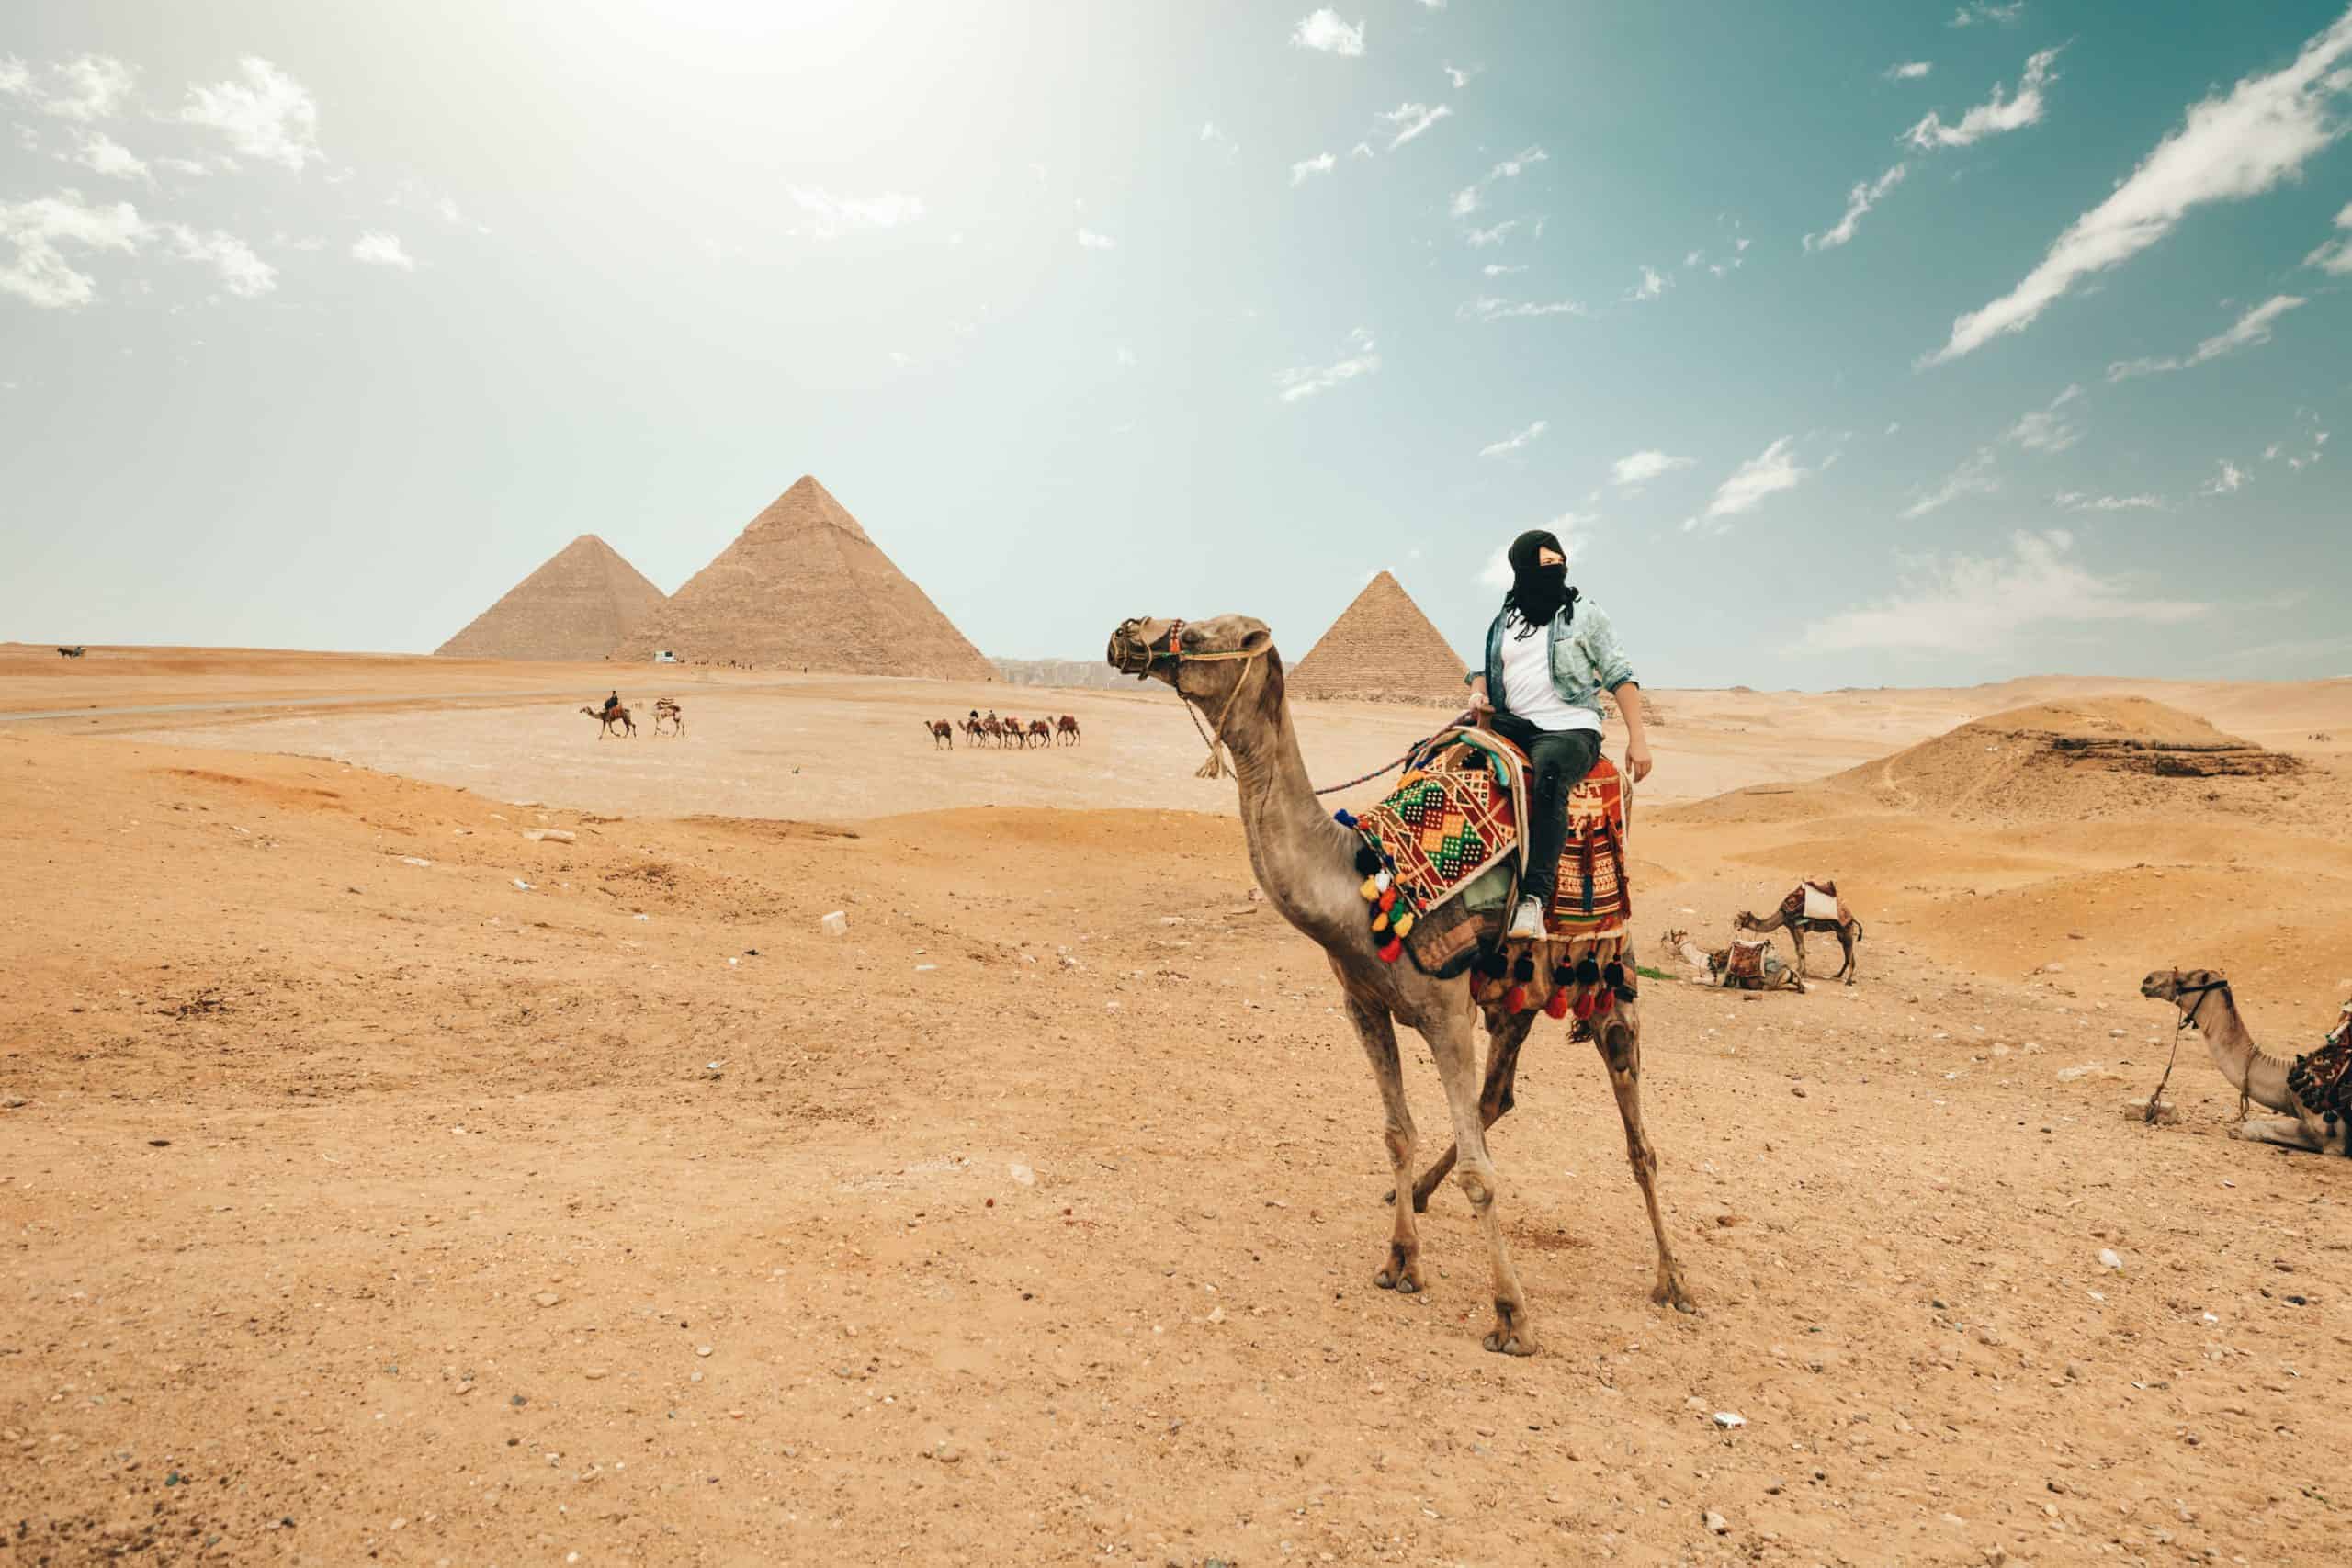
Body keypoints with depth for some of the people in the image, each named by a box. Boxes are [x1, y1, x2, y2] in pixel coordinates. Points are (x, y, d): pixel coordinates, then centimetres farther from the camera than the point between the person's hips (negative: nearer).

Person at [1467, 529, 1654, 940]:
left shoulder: (1584, 616, 6)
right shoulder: (1502, 622, 17)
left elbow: (1619, 675, 3)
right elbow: (1484, 670, 27)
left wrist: (1638, 737, -6)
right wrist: (1478, 693, 1)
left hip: (1570, 729, -5)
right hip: (1513, 725, 5)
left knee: (1549, 775, -38)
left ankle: (1535, 896, -42)